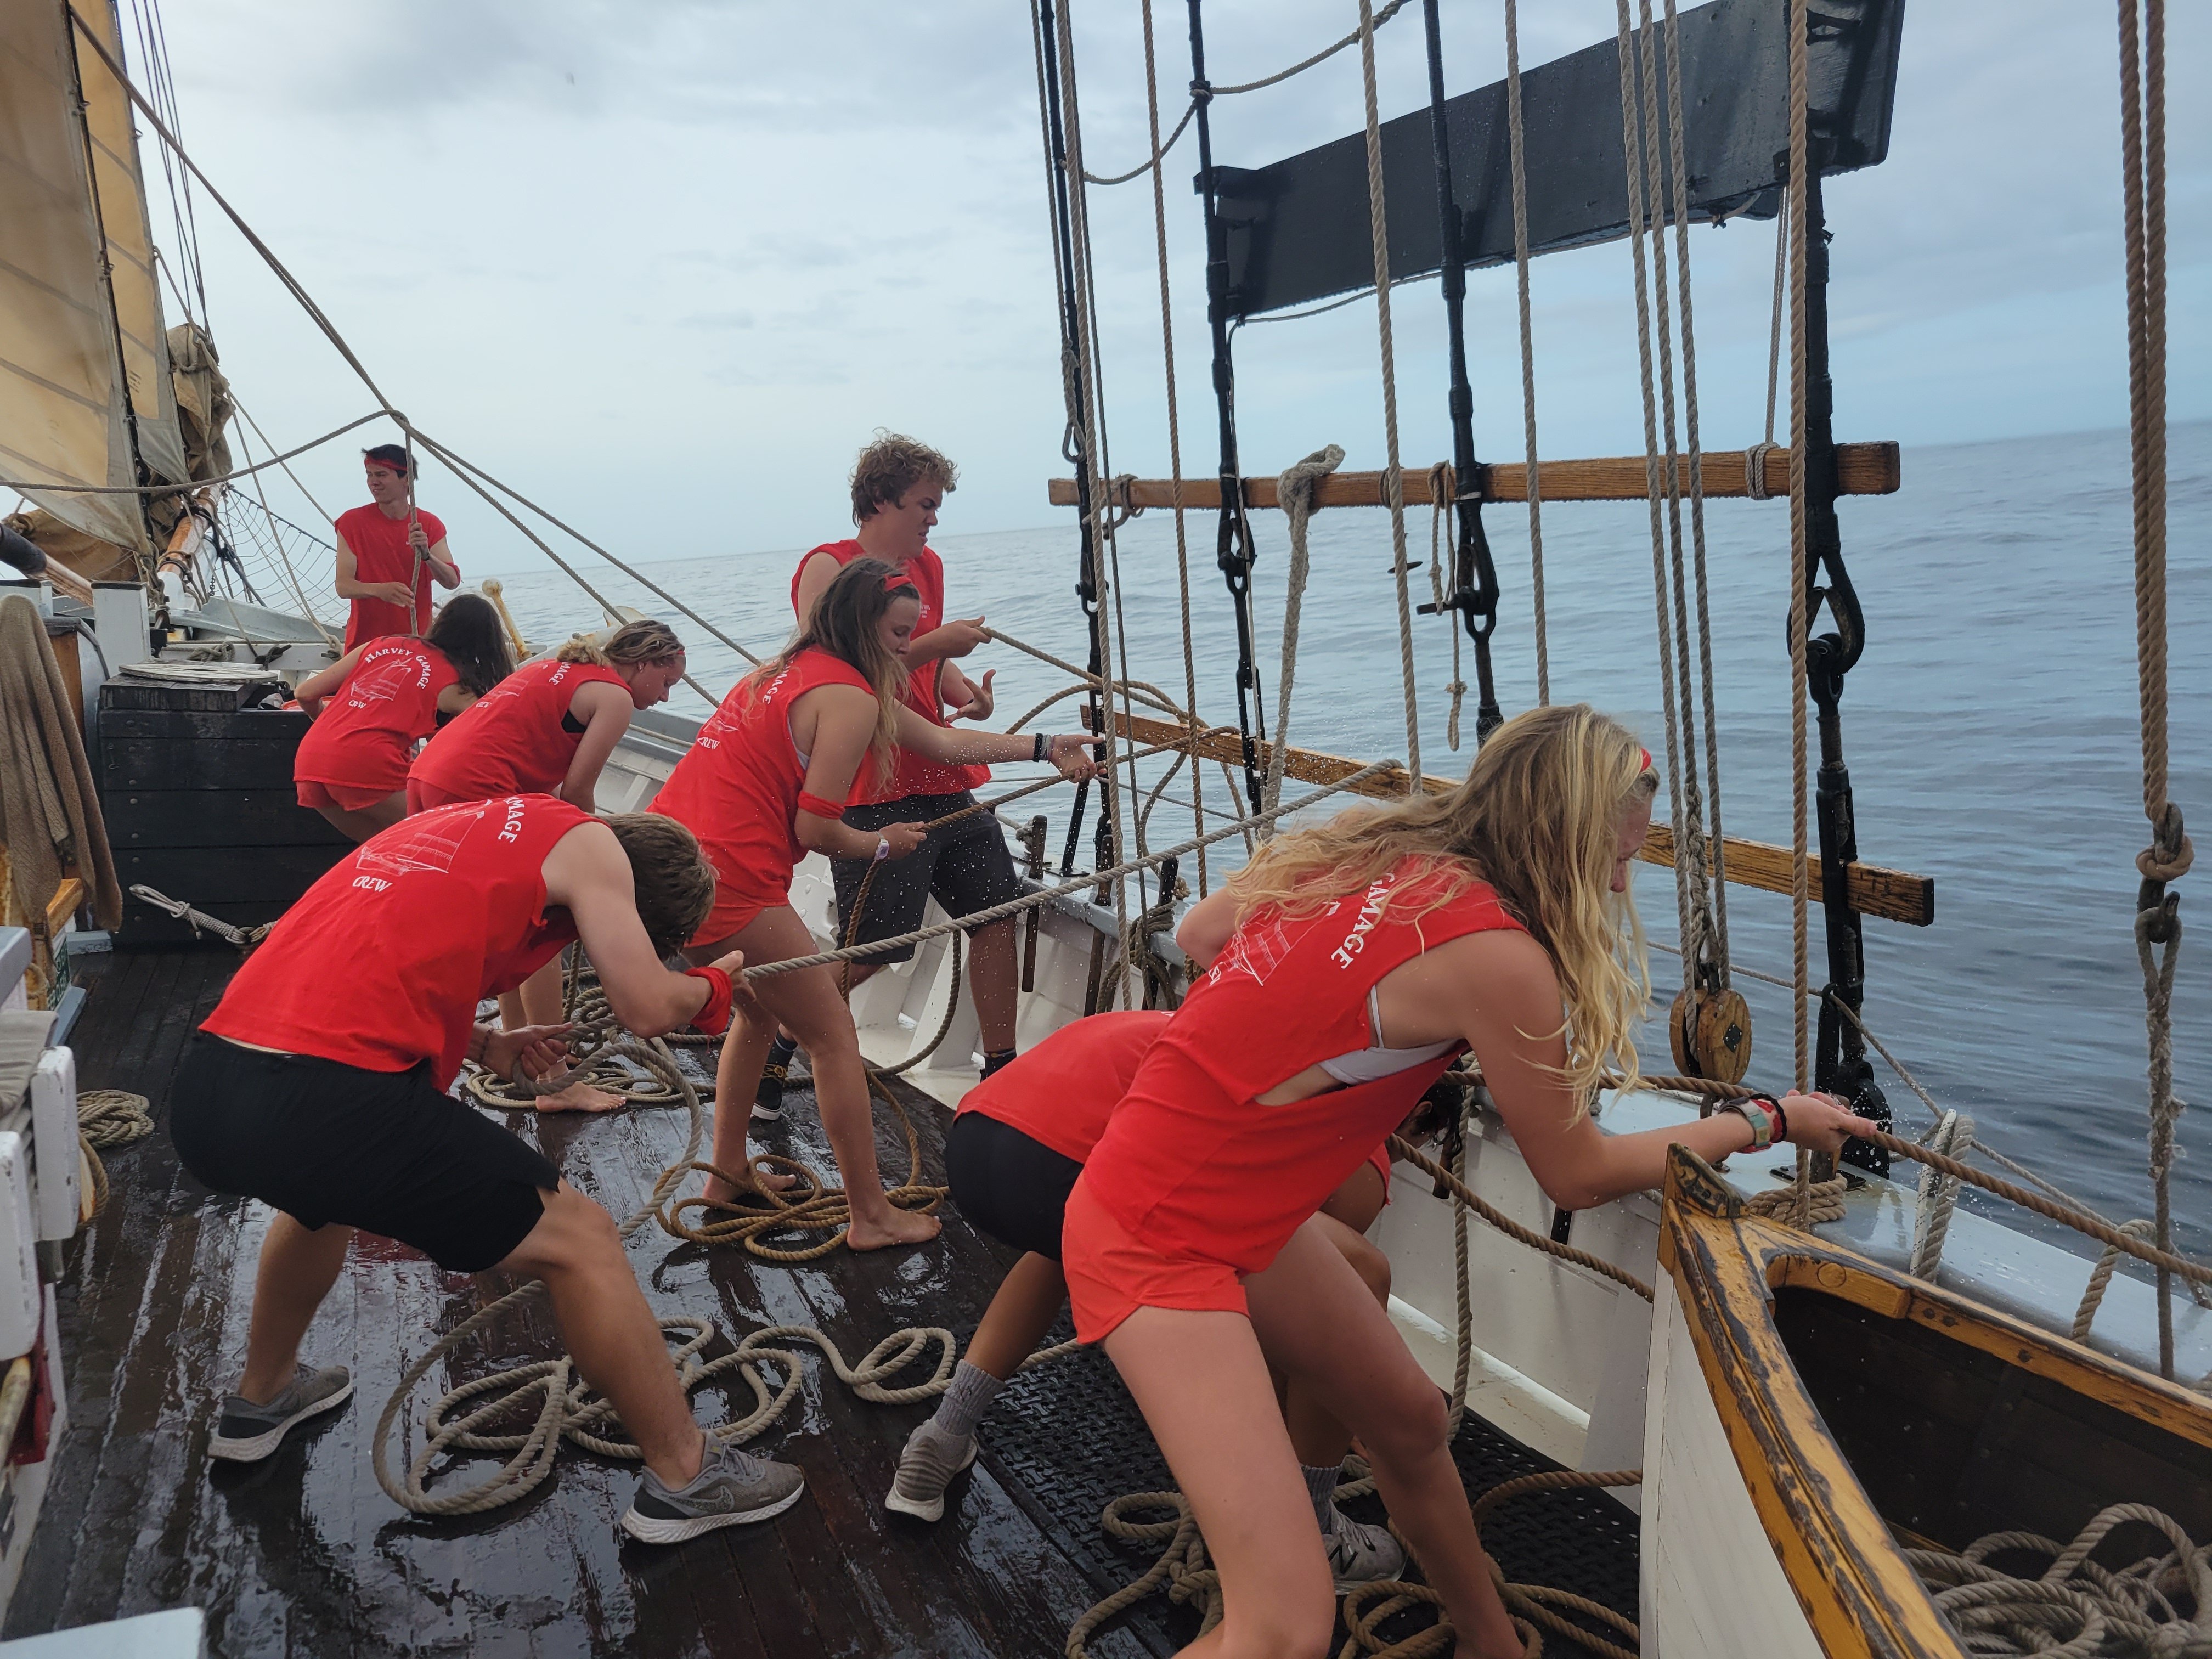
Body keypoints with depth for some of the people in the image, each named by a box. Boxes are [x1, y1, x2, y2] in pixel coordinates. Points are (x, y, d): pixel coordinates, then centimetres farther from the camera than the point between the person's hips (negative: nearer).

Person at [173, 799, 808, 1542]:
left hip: (202, 1091, 8)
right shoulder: (585, 839, 5)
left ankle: (259, 1400, 56)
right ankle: (684, 1479, 16)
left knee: (323, 1190, 41)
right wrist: (711, 988, 23)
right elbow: (647, 1008, 2)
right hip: (329, 1103, -8)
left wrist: (486, 1046, 40)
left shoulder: (458, 824, 26)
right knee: (580, 1239, 6)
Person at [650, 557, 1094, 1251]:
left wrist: (1044, 748, 27)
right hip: (727, 881, -10)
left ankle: (728, 1174, 37)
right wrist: (883, 845, 7)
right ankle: (872, 1216, 11)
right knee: (832, 1033, 3)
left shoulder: (791, 672, 21)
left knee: (762, 1007, 28)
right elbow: (814, 829, -13)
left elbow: (939, 740, 23)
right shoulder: (850, 698, -10)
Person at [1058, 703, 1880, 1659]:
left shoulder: (1360, 852, 0)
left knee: (1408, 1420, 22)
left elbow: (1198, 935, 17)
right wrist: (1769, 1121, 5)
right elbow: (1579, 1177, -7)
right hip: (1157, 1244, -10)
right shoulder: (1498, 957, -22)